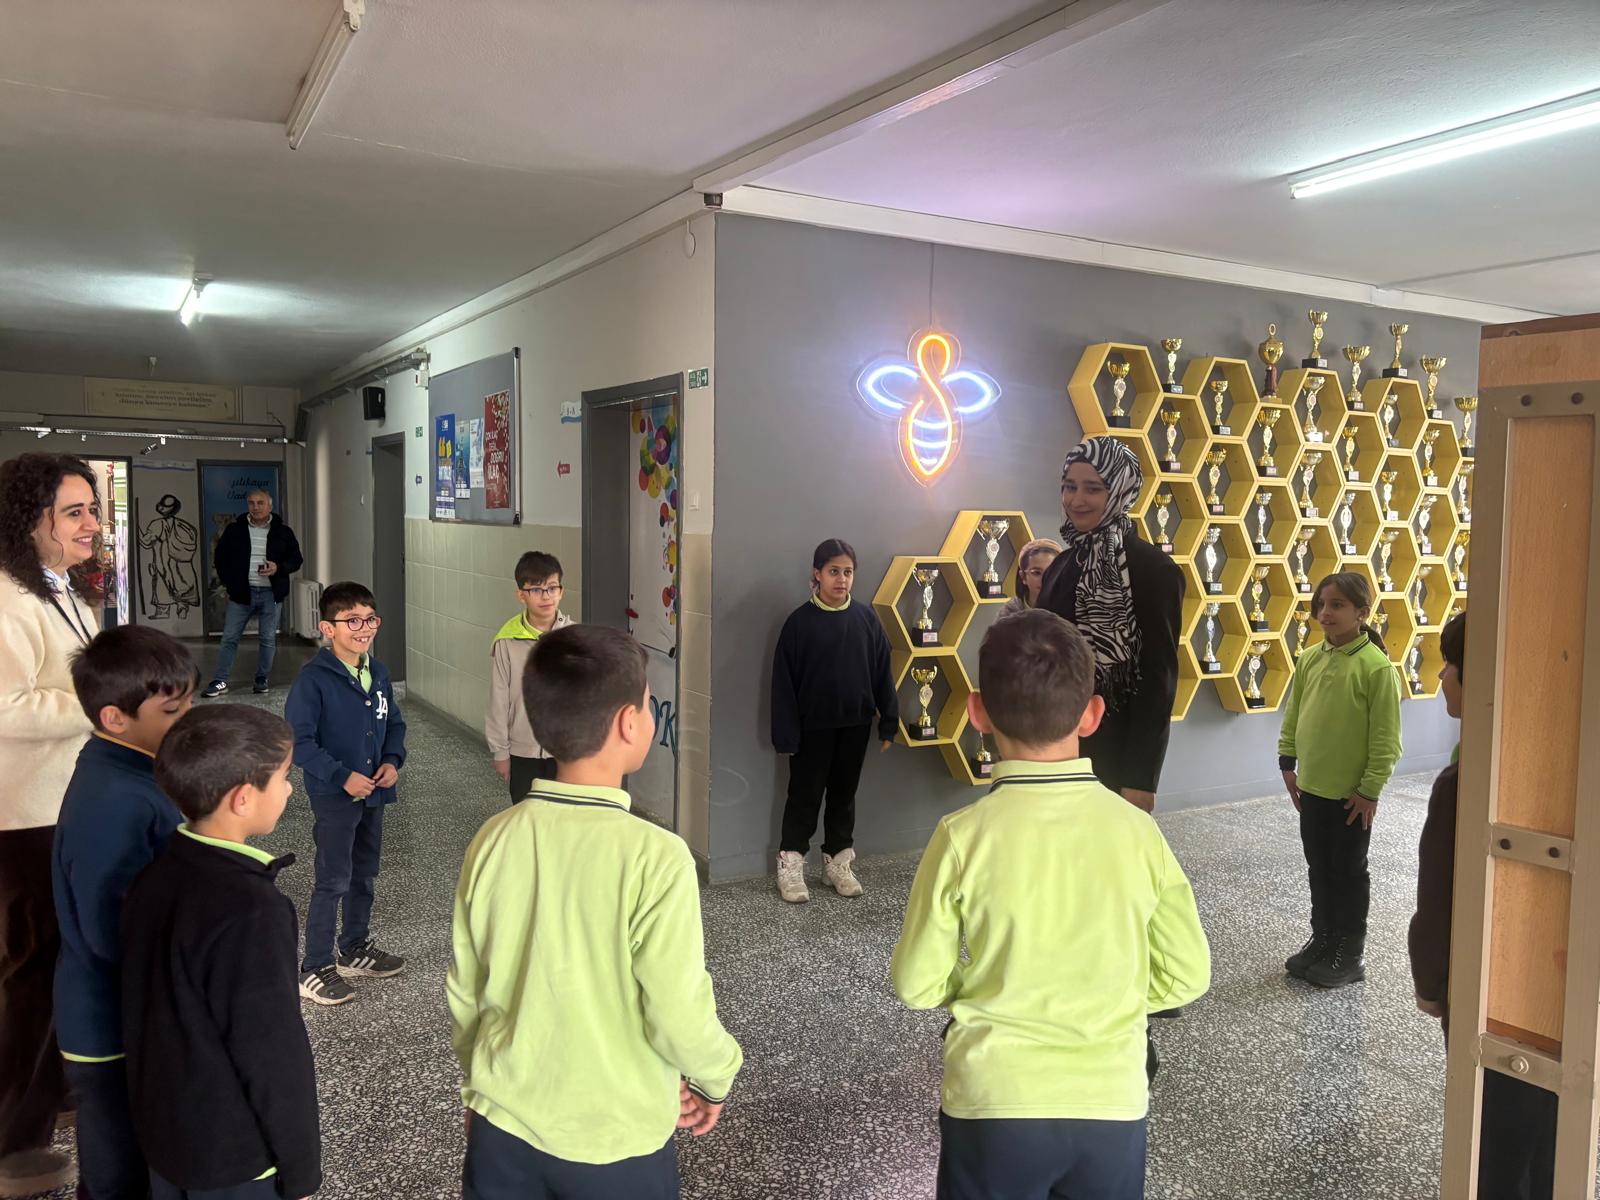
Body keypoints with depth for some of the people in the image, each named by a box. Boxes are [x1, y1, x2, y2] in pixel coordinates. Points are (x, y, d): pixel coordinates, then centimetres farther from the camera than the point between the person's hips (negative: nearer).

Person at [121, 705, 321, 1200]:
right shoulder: (249, 910, -30)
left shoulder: (153, 877, -5)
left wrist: (160, 1105, 20)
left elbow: (144, 1004, 7)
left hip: (160, 1126, 7)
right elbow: (271, 1052, -23)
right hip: (232, 1156, -7)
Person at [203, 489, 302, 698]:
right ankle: (220, 681, 5)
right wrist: (229, 583, 5)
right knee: (230, 638, 0)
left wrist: (279, 568, -13)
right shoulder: (234, 530, 5)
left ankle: (262, 679, 18)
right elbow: (220, 557, 14)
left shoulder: (283, 532, 3)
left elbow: (297, 559, 7)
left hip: (271, 593, 0)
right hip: (241, 592, 0)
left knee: (268, 639, 5)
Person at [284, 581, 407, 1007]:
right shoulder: (314, 679, -17)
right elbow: (298, 740, -18)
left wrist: (393, 761, -3)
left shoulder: (378, 673, 4)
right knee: (333, 882, -2)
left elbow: (395, 724, 14)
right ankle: (315, 969, 11)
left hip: (374, 794, 7)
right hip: (333, 797, -7)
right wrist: (342, 776, -22)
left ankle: (356, 948, 37)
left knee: (365, 876, 19)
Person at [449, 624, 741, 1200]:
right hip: (613, 1142, -3)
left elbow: (464, 992, 1)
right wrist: (716, 1078, 1)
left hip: (503, 1123, 4)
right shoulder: (655, 856, -25)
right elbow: (679, 1018, -19)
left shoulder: (494, 839, -10)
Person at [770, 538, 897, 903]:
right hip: (812, 727, -3)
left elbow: (882, 672, 4)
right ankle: (790, 865, 18)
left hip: (855, 726, 3)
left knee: (844, 794, 14)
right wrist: (785, 734, -10)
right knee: (805, 795, 6)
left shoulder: (866, 618, -1)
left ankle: (838, 862, 27)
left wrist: (889, 721, 2)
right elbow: (783, 681, -8)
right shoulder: (801, 621, -9)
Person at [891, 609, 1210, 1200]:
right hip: (1112, 1104, 2)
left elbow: (917, 984, -7)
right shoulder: (1136, 829, -10)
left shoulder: (963, 835, -16)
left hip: (993, 1105, -2)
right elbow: (1186, 976, -1)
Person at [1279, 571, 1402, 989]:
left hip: (1350, 795, -6)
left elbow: (1386, 738, -15)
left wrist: (1370, 789, -14)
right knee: (1319, 868, 18)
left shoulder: (1377, 667, -16)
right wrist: (1288, 763, 9)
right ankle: (1322, 939, 33)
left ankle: (1350, 955, 22)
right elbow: (1293, 715, 12)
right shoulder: (1309, 659, 3)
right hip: (1311, 787, 6)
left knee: (1348, 872, 8)